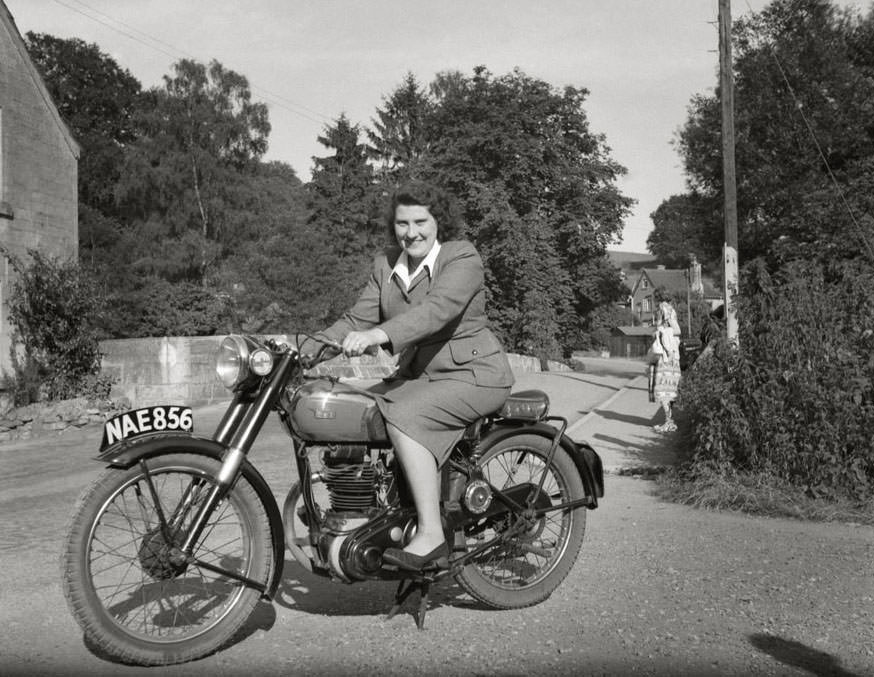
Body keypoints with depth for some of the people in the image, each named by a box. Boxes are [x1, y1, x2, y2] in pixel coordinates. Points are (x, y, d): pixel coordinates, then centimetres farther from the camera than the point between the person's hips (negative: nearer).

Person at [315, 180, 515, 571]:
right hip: (417, 376, 7)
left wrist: (380, 335, -43)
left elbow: (438, 308, -30)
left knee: (404, 418, -29)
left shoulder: (462, 258, -12)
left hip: (473, 374, -7)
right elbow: (358, 319, 4)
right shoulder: (386, 264, 9)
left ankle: (431, 536, -25)